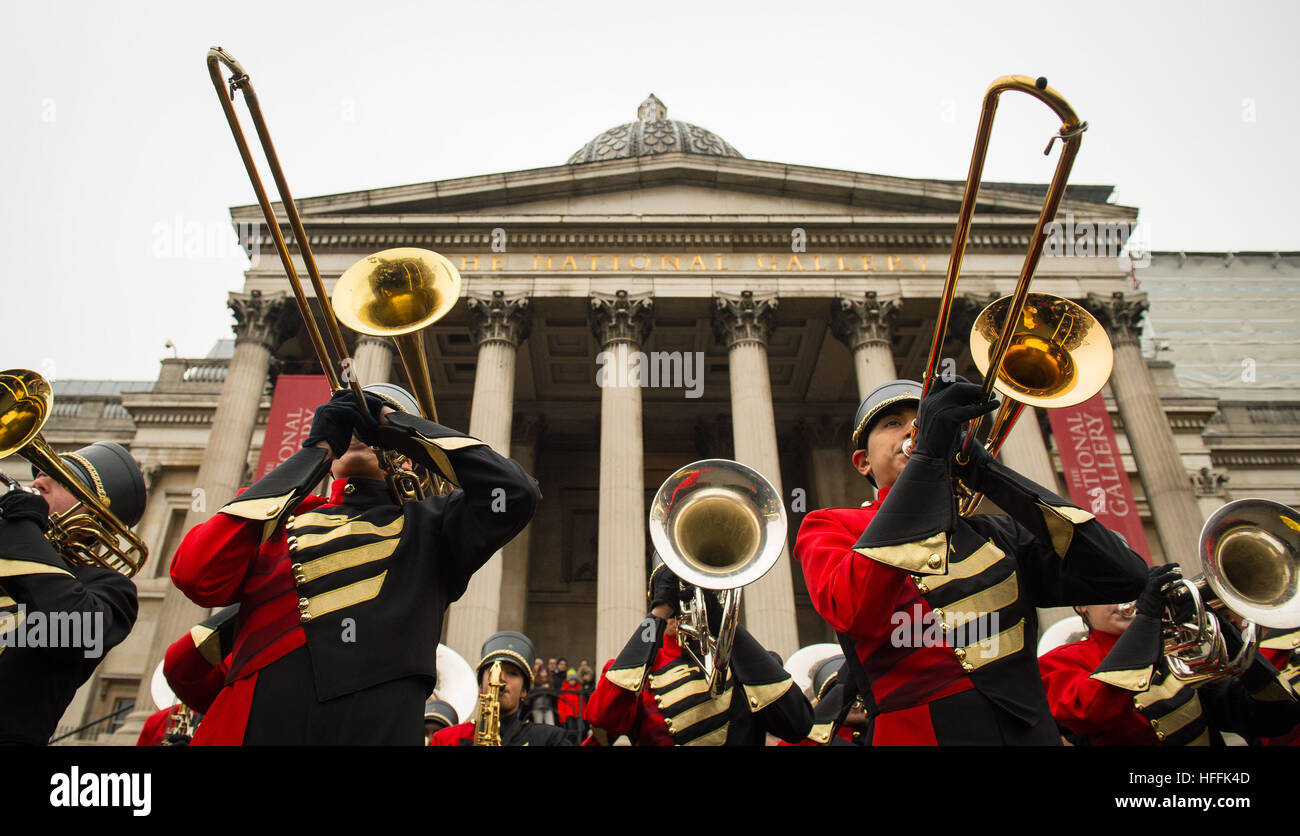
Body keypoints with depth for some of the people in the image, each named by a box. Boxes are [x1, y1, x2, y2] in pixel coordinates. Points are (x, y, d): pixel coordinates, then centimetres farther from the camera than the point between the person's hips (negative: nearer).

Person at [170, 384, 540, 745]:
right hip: (254, 725, 2)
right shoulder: (278, 516, 18)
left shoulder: (428, 525, 12)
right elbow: (196, 577, 0)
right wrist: (316, 449, 3)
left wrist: (395, 424, 5)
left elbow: (516, 492, -4)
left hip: (375, 729, -1)